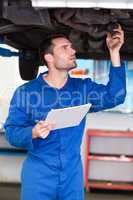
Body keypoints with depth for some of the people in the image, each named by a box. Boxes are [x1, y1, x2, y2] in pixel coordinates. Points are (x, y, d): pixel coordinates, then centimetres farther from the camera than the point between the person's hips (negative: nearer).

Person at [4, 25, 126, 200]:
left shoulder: (83, 87, 3)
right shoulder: (26, 92, -6)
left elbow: (114, 96, -12)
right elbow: (12, 132, -6)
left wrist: (114, 52, -15)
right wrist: (33, 133, -29)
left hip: (73, 173, 3)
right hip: (38, 174, -3)